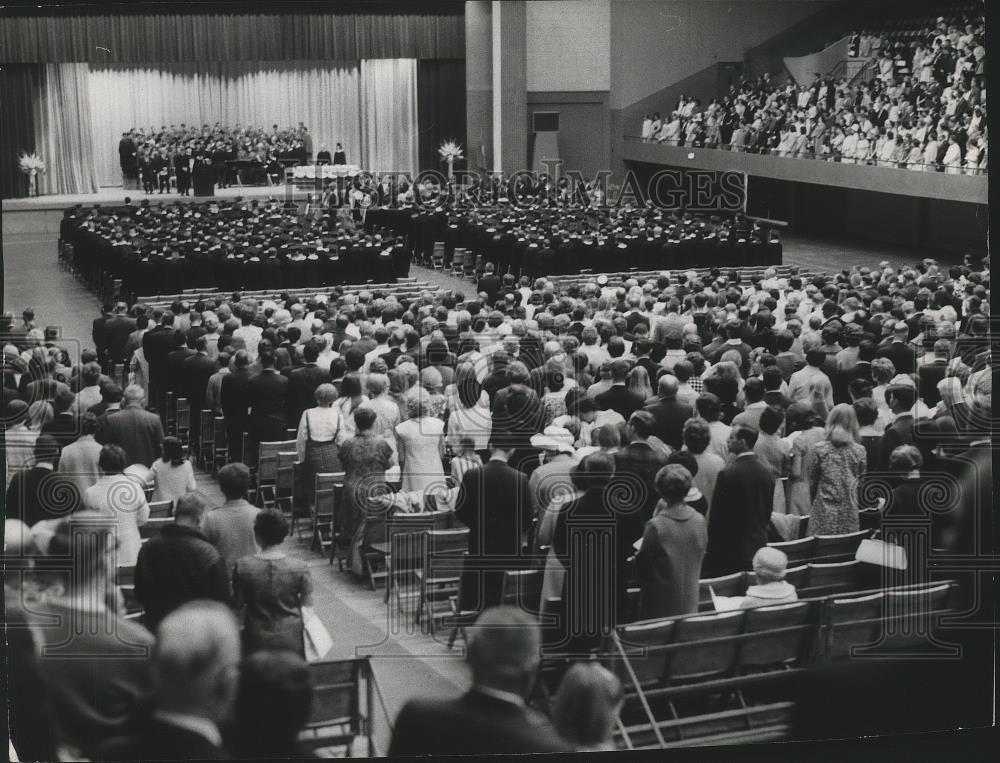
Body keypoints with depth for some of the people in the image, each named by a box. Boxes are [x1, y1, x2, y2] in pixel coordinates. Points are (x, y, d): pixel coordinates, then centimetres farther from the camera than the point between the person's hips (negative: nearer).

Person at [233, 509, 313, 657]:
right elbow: (307, 604, -5)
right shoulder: (300, 568, -16)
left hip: (257, 642, 0)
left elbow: (238, 604, -4)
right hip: (292, 642, 0)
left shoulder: (243, 567, -14)